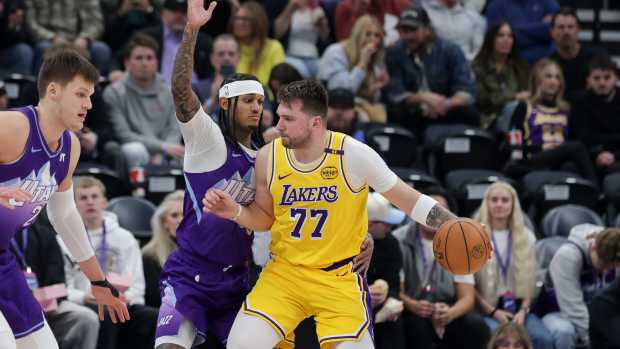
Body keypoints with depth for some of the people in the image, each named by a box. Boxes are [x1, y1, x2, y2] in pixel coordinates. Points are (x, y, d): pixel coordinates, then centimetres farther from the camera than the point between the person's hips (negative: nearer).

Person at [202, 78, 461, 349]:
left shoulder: (354, 155, -13)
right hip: (283, 273, 2)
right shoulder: (269, 157, -4)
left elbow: (410, 201, -4)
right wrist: (236, 212, -8)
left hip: (339, 278, -2)